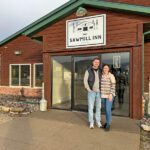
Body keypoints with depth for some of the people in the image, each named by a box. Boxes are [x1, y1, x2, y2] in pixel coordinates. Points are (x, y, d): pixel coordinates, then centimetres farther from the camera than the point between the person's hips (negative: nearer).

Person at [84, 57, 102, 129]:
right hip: (91, 92, -3)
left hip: (99, 92, 3)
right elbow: (85, 81, -7)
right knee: (90, 107, 0)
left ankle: (98, 122, 21)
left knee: (98, 107, 8)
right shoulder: (88, 70, -5)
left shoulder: (100, 71, 6)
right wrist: (89, 90, -15)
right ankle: (91, 122, 13)